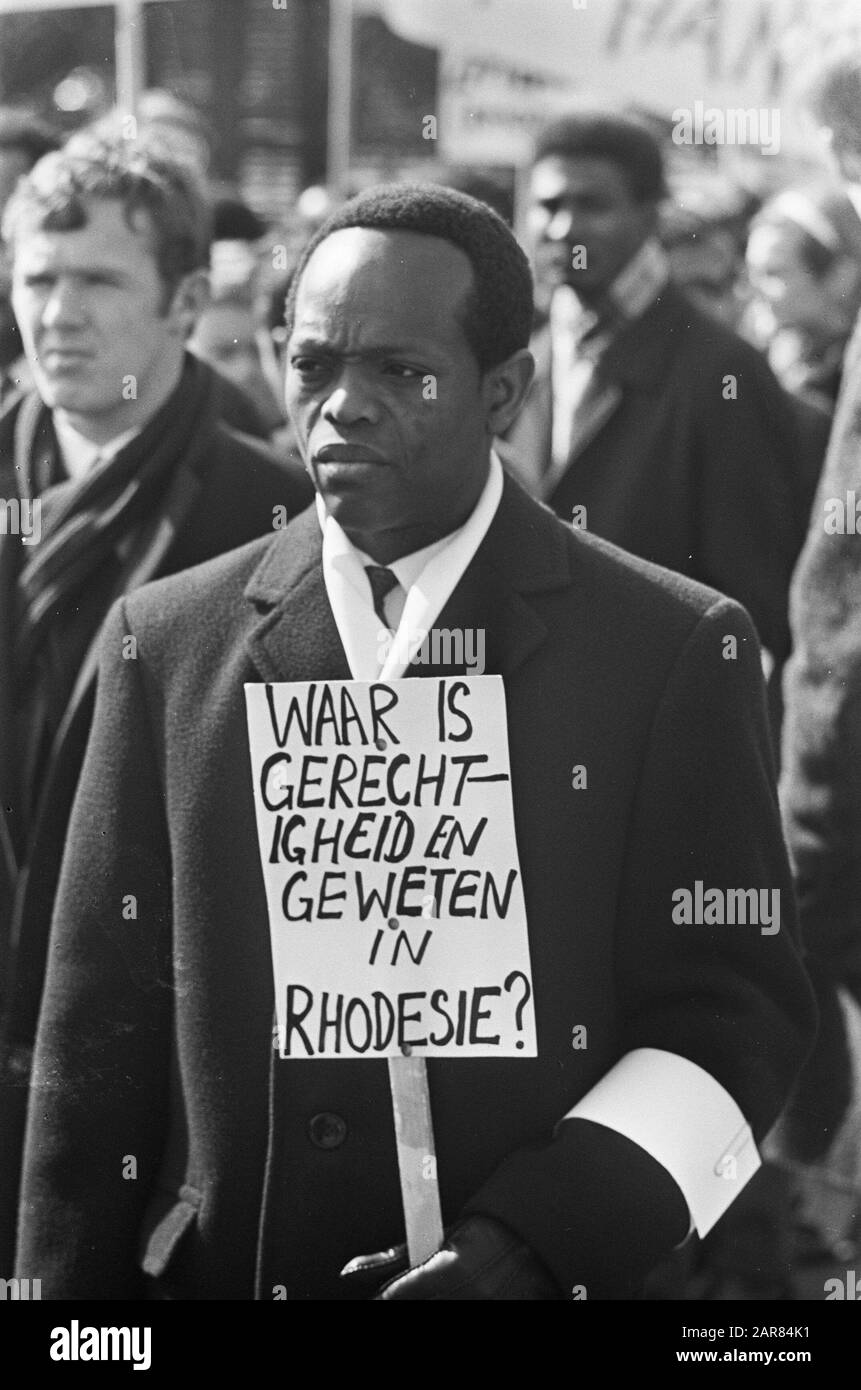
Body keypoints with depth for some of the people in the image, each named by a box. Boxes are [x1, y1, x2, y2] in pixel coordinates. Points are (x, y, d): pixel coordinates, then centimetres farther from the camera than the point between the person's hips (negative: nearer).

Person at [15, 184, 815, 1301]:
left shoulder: (676, 651, -5)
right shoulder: (169, 641, 2)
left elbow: (735, 1013, -6)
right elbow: (103, 1028, 2)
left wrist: (536, 1239, -18)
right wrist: (68, 1295, -3)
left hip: (542, 1277, -2)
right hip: (215, 1271, 2)